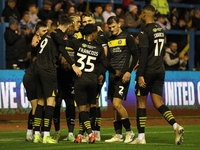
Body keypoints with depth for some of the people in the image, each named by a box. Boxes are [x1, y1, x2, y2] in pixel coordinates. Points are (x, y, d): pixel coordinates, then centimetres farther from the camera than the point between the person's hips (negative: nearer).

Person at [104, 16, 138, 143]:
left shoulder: (128, 37, -3)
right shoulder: (110, 40, 16)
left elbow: (136, 56, -5)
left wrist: (129, 71, -13)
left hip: (122, 76, -7)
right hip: (112, 76, 7)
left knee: (117, 103, -15)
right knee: (114, 106, 6)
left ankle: (129, 131, -4)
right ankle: (118, 135, 10)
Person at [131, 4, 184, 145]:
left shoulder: (145, 32, -12)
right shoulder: (161, 30, 12)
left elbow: (144, 54, -19)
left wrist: (140, 75, -19)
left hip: (148, 70, -7)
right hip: (160, 70, 7)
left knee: (141, 102, 4)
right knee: (158, 103, 6)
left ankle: (141, 137, 6)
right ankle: (176, 126, -15)